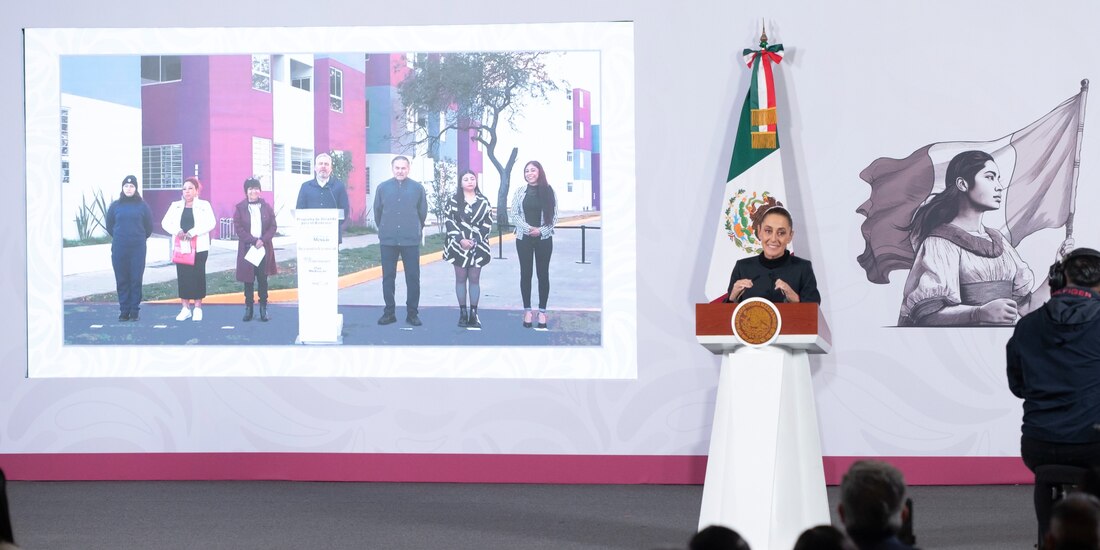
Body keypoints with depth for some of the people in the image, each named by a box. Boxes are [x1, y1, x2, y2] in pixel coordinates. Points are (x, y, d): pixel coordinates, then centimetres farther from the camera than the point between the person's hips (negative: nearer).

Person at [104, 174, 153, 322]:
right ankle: (124, 310, 9)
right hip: (119, 249, 1)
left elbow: (149, 227, 11)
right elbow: (109, 225, 16)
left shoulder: (142, 206, 1)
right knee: (121, 280, 3)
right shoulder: (115, 206, 4)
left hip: (138, 249, -1)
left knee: (136, 280, 0)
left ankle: (134, 310, 6)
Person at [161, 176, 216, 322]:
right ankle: (185, 308, 6)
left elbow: (211, 223, -10)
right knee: (182, 276, 0)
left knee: (198, 275, -2)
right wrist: (176, 231, -16)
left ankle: (197, 308, 5)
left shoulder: (204, 206, 3)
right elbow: (165, 222, 4)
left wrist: (193, 232, -20)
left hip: (199, 248, -2)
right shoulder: (176, 206, 12)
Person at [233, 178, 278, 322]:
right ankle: (248, 308, 8)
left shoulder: (266, 207, 6)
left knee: (263, 278, 2)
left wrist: (263, 240, -12)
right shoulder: (240, 208, 1)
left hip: (264, 248, 1)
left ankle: (263, 308, 8)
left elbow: (273, 226, 3)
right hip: (247, 248, -1)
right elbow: (238, 228, -5)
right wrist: (253, 241, -13)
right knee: (248, 279, 2)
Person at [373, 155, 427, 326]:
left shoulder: (417, 188, 2)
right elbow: (377, 211, 14)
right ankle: (389, 312, 12)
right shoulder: (382, 187, 4)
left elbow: (423, 212, 12)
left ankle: (412, 313, 8)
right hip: (388, 241, 1)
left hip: (411, 241, -1)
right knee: (388, 277, 4)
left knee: (413, 278, 0)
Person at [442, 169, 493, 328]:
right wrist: (461, 239, -15)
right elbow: (450, 222, -3)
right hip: (458, 245, -1)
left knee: (474, 279, 1)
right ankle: (462, 313, 8)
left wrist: (475, 241, -10)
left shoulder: (483, 201, 5)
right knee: (461, 278, 3)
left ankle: (474, 314, 3)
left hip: (478, 245, 1)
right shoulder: (454, 201, 3)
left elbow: (487, 223, 1)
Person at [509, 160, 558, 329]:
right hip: (524, 238, 1)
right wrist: (528, 228, -13)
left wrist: (541, 230, -13)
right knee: (526, 273, 4)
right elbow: (513, 214, -1)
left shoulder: (548, 191, 1)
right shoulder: (520, 192, 3)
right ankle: (527, 310, 10)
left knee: (543, 274, 2)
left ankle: (542, 311, 9)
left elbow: (554, 216, 0)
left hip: (544, 238, -1)